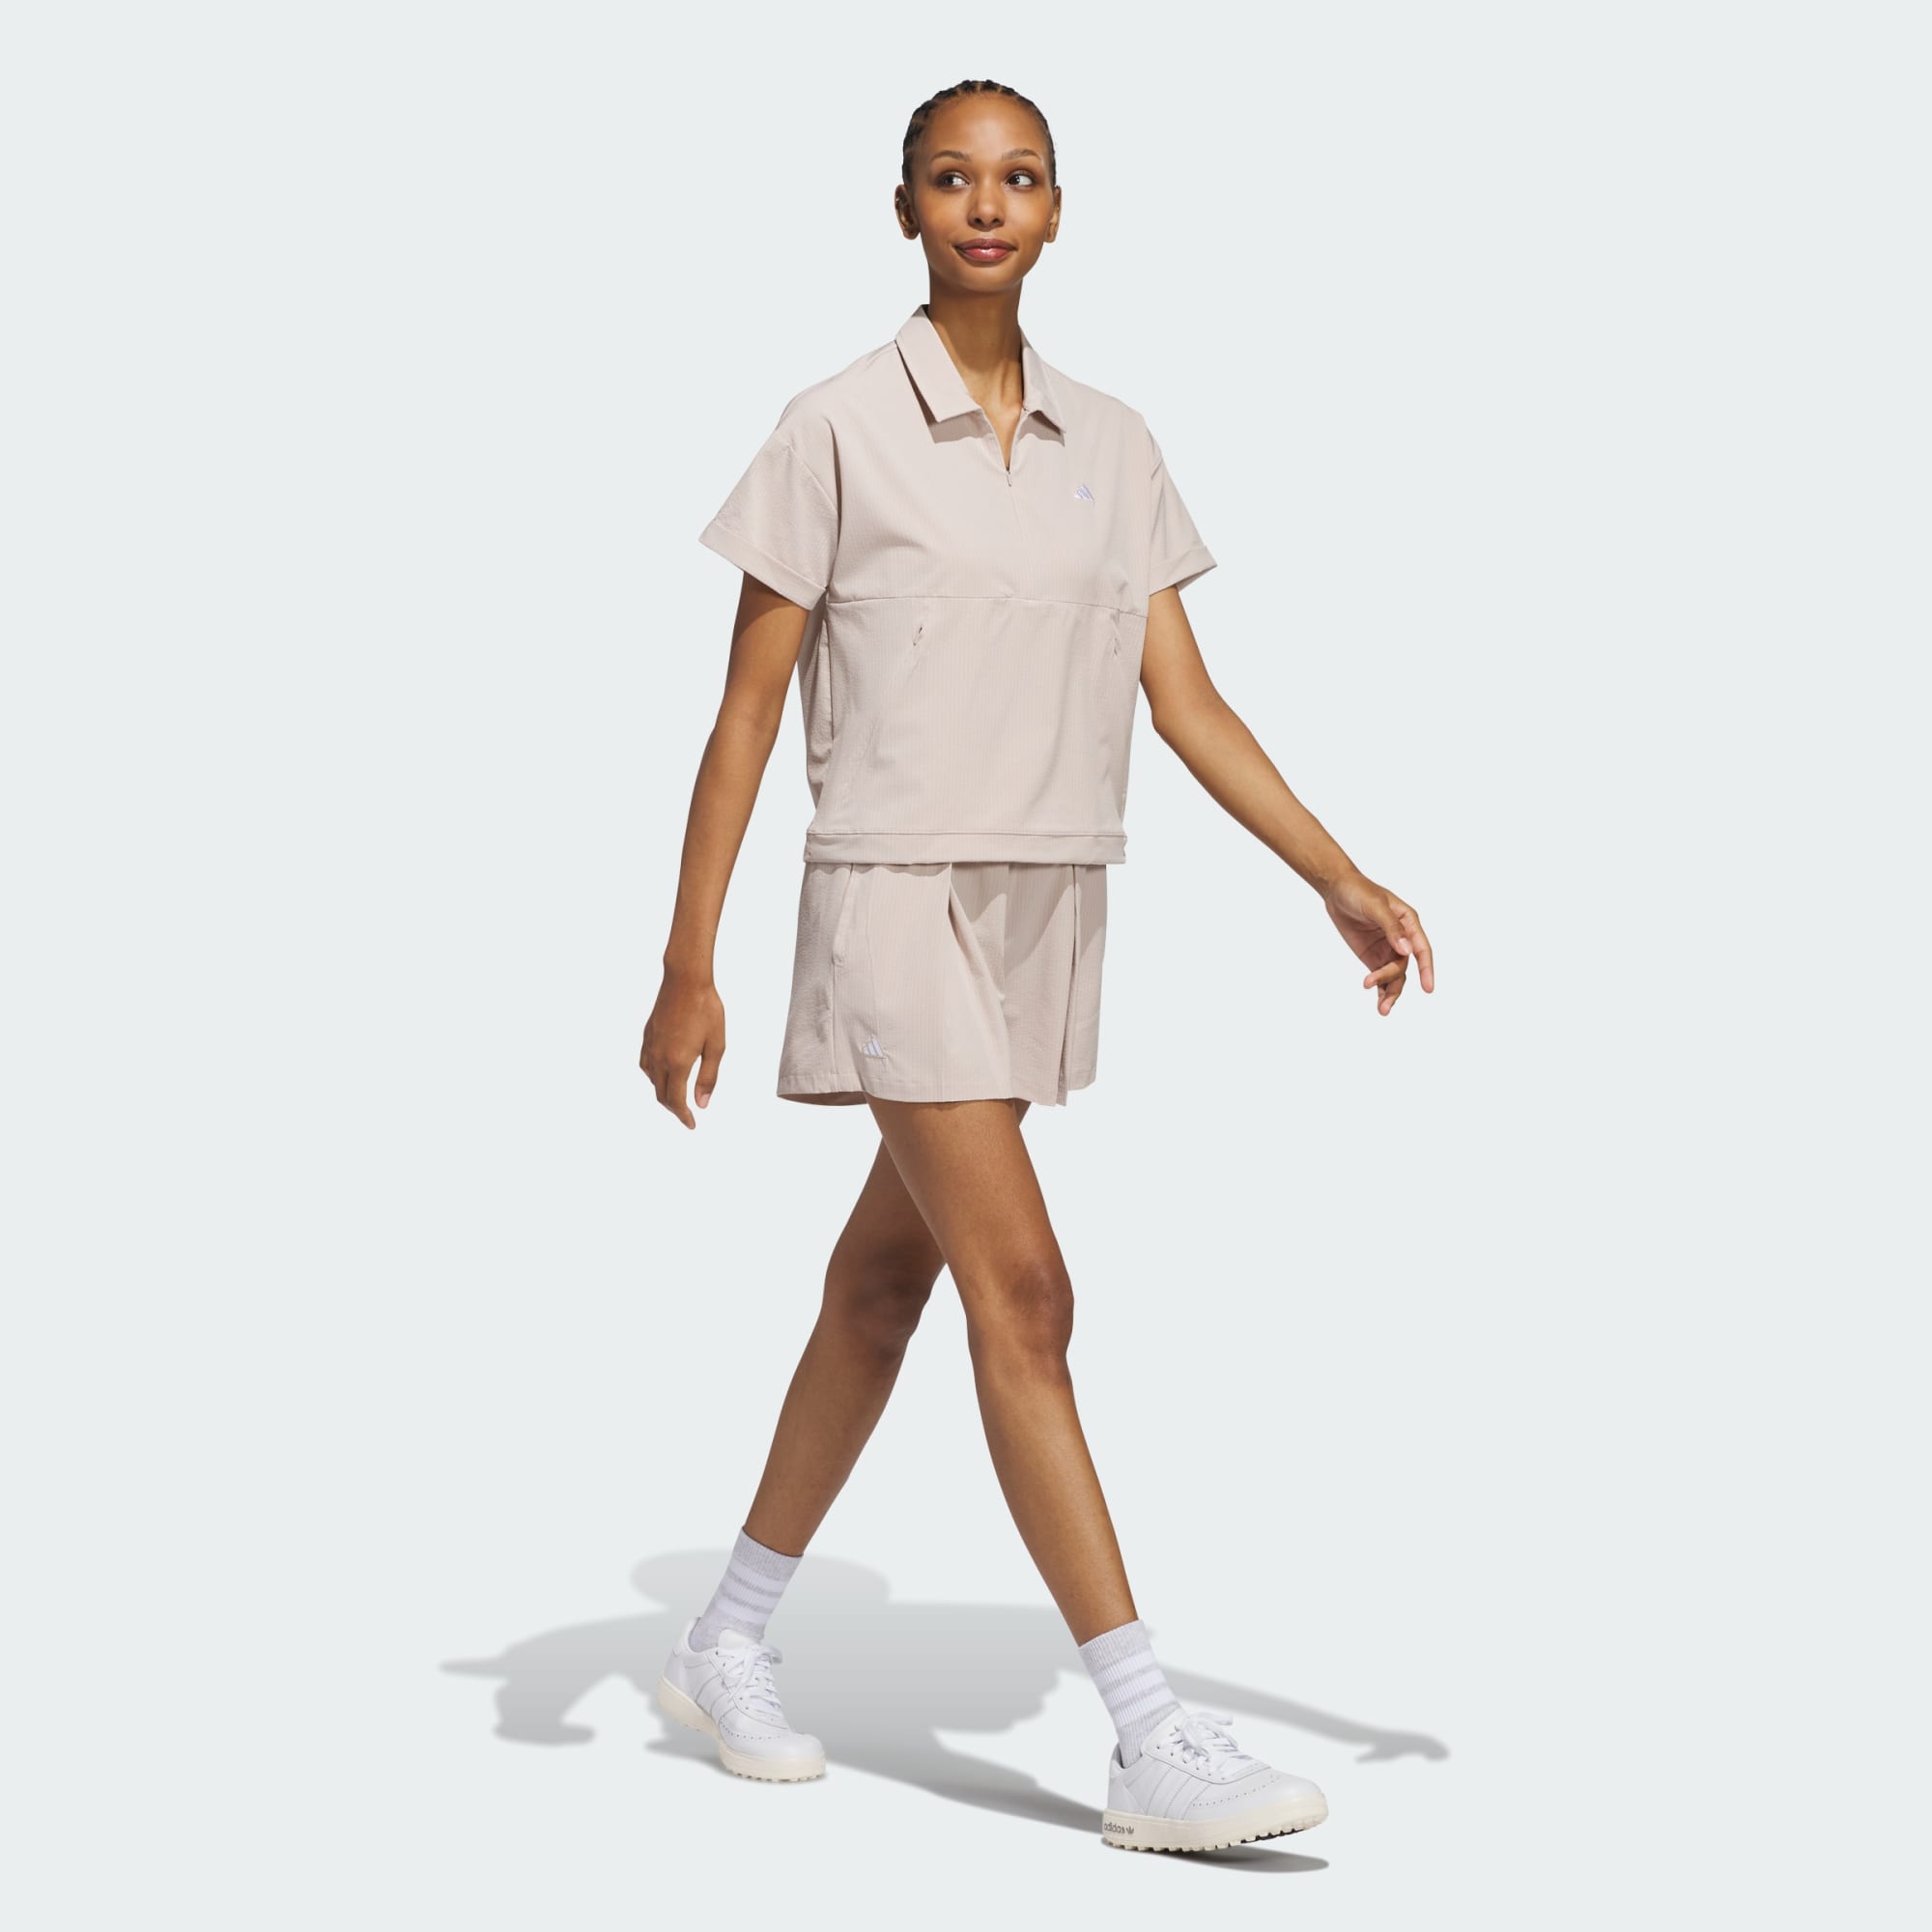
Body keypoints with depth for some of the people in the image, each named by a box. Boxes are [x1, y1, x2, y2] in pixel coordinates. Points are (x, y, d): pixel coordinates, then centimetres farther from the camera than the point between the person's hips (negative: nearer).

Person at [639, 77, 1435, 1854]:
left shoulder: (1113, 447, 10)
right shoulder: (838, 433, -4)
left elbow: (1189, 703, 7)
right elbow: (747, 711, -4)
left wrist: (1344, 885, -2)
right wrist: (689, 969, -6)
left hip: (1048, 910, 6)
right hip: (897, 901, -6)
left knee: (886, 1283, 13)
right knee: (1024, 1296, -11)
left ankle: (728, 1641, 29)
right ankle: (1151, 1744, -9)